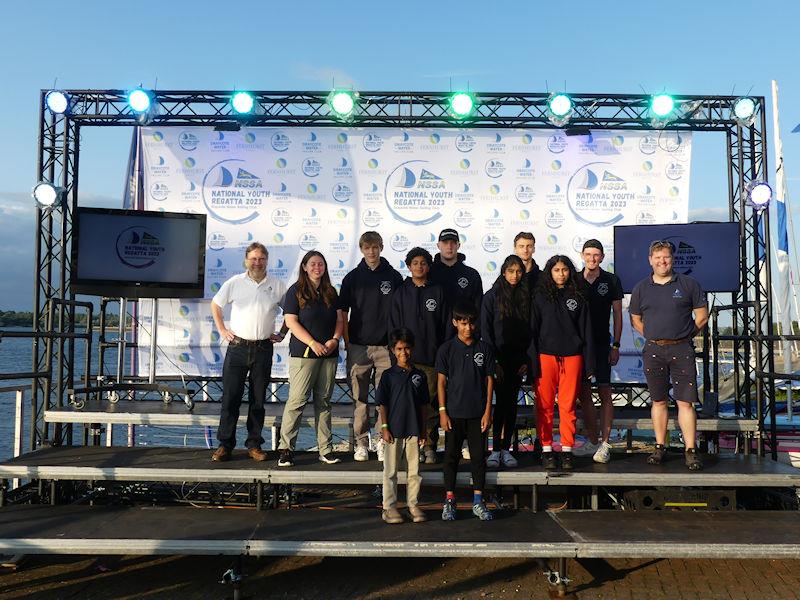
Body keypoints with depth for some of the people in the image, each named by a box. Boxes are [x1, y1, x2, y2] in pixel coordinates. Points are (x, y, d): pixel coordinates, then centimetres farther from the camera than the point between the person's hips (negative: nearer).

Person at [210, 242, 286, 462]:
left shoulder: (277, 286, 3)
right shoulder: (235, 283, 2)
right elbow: (215, 305, 14)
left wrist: (282, 333, 6)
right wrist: (222, 330, 6)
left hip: (263, 349, 1)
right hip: (237, 347, -1)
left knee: (258, 400, 8)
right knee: (230, 397, -1)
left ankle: (254, 445, 16)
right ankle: (225, 445, 8)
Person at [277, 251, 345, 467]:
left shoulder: (331, 292, 14)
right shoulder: (296, 291, -1)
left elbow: (340, 319, 13)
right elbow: (291, 321, -8)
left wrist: (335, 339, -6)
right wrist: (313, 343, -15)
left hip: (329, 353, 5)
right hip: (303, 353, -5)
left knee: (324, 401, 8)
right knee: (296, 400, -8)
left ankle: (325, 449, 14)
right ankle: (286, 449, -2)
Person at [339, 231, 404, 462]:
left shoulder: (394, 277, 5)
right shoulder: (352, 278, 6)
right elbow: (343, 312, 8)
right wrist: (347, 341, 1)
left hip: (386, 347, 0)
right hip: (358, 346, 1)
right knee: (360, 398, 4)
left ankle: (384, 442, 11)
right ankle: (361, 443, 13)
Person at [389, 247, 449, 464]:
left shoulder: (437, 292, 8)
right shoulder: (401, 293, 9)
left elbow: (445, 325, 7)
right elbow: (394, 325, 8)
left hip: (432, 357, 0)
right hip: (407, 357, 0)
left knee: (431, 403, 1)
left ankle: (430, 447, 9)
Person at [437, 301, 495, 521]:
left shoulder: (484, 348, 2)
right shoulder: (446, 349, -2)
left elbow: (489, 380, 4)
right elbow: (441, 381, -1)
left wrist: (487, 411, -2)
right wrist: (442, 411, -6)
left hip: (478, 413, 1)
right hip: (454, 412, -1)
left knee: (478, 456, 6)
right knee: (451, 456, 6)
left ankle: (478, 502, 16)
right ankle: (449, 501, 15)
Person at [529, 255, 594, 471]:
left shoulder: (577, 298, 10)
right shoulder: (540, 297, 6)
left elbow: (586, 331, 10)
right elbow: (533, 330, 1)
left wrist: (588, 363, 4)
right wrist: (533, 361, -7)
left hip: (572, 357, 1)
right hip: (546, 356, -1)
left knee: (568, 406, 2)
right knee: (545, 406, 0)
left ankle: (567, 450, 10)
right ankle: (546, 450, 9)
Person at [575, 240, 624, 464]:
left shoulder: (611, 281, 2)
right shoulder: (574, 280, 5)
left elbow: (617, 315, 4)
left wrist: (615, 345, -3)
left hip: (602, 344, -2)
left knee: (604, 393, -4)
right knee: (584, 394, 6)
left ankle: (604, 444, 0)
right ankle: (592, 441, 17)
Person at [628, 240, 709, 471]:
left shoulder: (688, 284, 3)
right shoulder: (641, 288, 8)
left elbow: (702, 316, 7)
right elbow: (635, 320, 15)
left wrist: (684, 335, 4)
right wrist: (654, 337, 6)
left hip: (682, 350, -2)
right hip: (653, 350, 2)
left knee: (685, 402, -4)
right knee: (658, 401, 8)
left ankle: (690, 450, 1)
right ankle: (660, 446, 17)